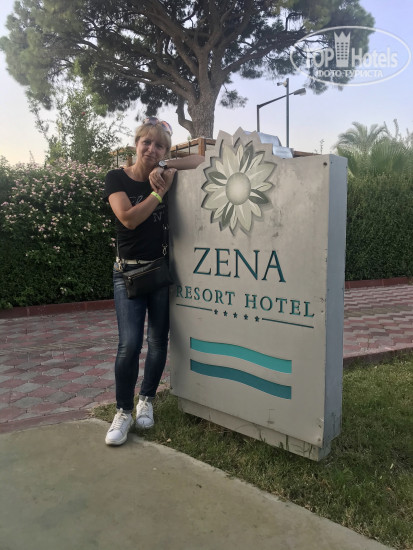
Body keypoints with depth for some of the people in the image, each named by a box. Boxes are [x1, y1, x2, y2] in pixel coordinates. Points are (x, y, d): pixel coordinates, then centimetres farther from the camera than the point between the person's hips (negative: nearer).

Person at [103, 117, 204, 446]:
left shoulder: (165, 178, 5)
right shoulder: (117, 178, -1)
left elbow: (201, 159, 1)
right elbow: (129, 218, -15)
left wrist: (166, 169, -10)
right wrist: (159, 192, -11)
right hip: (129, 272, -2)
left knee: (158, 342, 7)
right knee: (129, 345, -9)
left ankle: (146, 401, 28)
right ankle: (123, 412, 9)